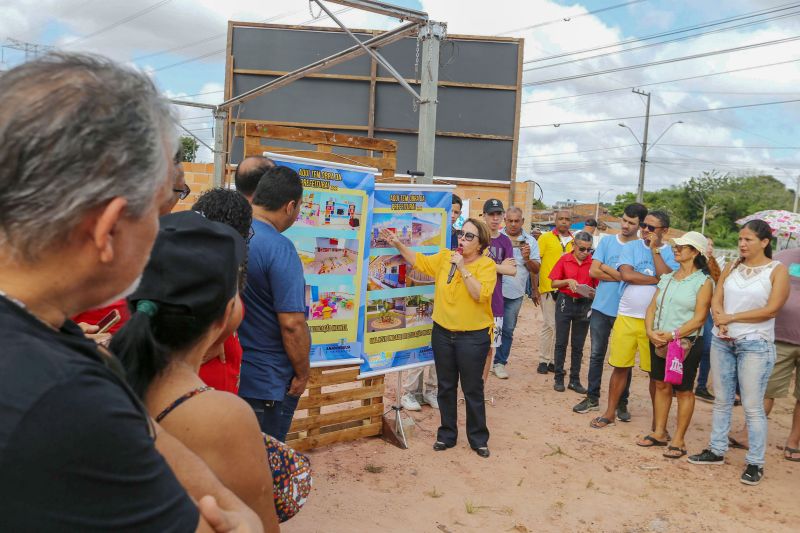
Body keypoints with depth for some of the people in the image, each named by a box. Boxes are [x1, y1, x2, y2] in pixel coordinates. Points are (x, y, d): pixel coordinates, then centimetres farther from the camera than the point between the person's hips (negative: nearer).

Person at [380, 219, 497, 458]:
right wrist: (398, 244, -1)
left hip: (473, 337, -4)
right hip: (442, 333, 4)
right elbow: (420, 261, 9)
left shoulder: (487, 265, -10)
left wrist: (463, 269, -23)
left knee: (473, 389, 6)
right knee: (446, 387, 14)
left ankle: (478, 438, 22)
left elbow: (480, 294, -22)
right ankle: (447, 434, 29)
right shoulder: (445, 256, 3)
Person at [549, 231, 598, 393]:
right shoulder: (564, 260, -3)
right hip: (565, 302, -1)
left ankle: (575, 380, 18)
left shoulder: (593, 262, -2)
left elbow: (598, 286, 4)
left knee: (578, 345, 9)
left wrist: (594, 293, -17)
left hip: (584, 305, 1)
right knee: (561, 342, 6)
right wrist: (568, 281, -17)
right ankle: (558, 378, 16)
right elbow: (554, 283, 0)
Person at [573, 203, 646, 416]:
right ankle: (592, 398, 23)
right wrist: (622, 275, -11)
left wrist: (607, 268, -11)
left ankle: (622, 403, 22)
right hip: (601, 308, 3)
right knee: (596, 355, 11)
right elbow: (594, 271, -4)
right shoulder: (607, 242, 3)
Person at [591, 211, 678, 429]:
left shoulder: (671, 253, 3)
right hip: (626, 317, 1)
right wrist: (657, 279, -9)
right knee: (620, 367, 8)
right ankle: (610, 412, 21)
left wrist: (655, 249, -10)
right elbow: (626, 274, -11)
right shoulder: (631, 247, 4)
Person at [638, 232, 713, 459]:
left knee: (683, 390, 3)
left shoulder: (703, 281, -5)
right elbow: (652, 307, 9)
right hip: (658, 342, 6)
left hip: (686, 343, -5)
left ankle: (678, 440, 12)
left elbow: (699, 318, -13)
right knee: (661, 386, 11)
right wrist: (650, 331, -8)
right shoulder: (667, 278, 12)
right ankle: (659, 433, 22)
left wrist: (673, 335, -21)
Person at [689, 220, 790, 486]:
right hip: (722, 341, 5)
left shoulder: (777, 270, -5)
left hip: (755, 344, -5)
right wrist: (720, 322, -14)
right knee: (721, 400, 13)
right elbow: (716, 300, 6)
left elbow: (771, 309, -14)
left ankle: (755, 463, 8)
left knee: (752, 406, -2)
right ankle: (717, 450, 25)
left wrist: (731, 317, -13)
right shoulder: (732, 266, 10)